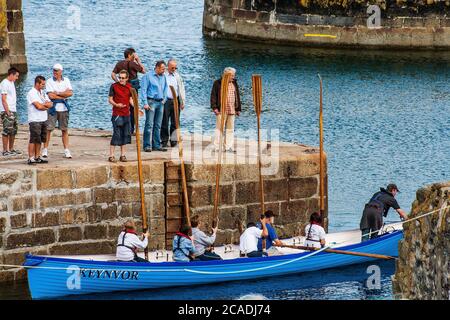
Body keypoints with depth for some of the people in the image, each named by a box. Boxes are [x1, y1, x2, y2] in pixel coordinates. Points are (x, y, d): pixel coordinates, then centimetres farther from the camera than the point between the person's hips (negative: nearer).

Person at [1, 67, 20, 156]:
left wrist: (13, 111, 15)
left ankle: (11, 149, 21)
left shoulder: (11, 83, 16)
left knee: (13, 131, 13)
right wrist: (8, 112, -20)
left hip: (13, 110, 10)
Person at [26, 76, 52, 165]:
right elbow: (38, 106, -18)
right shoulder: (32, 93, -10)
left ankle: (37, 157, 15)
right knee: (34, 140, -9)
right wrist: (46, 106, -1)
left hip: (43, 120, 8)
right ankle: (31, 158, -7)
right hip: (34, 120, -8)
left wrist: (43, 104, -10)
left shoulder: (43, 93, 16)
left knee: (39, 140, 10)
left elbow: (50, 104, 8)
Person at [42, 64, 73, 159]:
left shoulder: (66, 80, 9)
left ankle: (66, 150, 9)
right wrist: (64, 95, -6)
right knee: (48, 129, -6)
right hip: (53, 108, -3)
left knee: (65, 130, 5)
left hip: (64, 108, 3)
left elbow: (70, 93, -3)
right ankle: (45, 149, -1)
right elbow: (51, 96, -12)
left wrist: (57, 93, -10)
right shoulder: (50, 81, -1)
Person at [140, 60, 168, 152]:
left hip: (160, 102, 6)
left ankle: (156, 145, 12)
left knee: (158, 125, 8)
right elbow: (143, 90, -7)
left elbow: (165, 89, 25)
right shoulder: (148, 76, -5)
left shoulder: (163, 77, 14)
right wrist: (145, 103, -14)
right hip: (151, 101, -6)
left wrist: (164, 99, 13)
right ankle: (147, 146, -8)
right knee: (149, 124, -9)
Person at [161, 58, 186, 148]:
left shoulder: (177, 76, 12)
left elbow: (181, 89, 14)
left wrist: (182, 102, 8)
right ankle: (164, 140, 4)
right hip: (166, 100, -3)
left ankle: (173, 140, 9)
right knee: (164, 122, -2)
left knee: (175, 122, 3)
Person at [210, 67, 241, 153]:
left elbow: (237, 96, 19)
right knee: (220, 129, -3)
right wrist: (214, 107, -12)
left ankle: (229, 147, 11)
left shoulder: (234, 83, 14)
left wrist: (238, 109, 16)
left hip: (231, 110, 5)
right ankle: (217, 147, 1)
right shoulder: (218, 83, -2)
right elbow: (213, 95, -4)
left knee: (230, 129, 6)